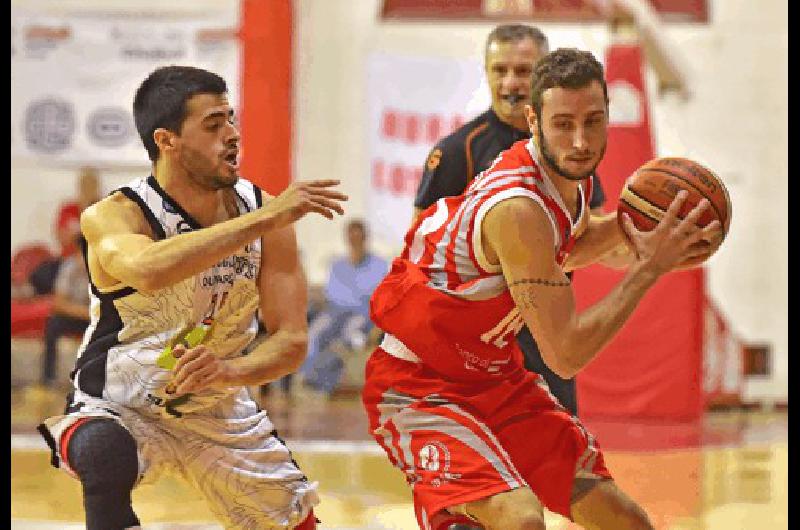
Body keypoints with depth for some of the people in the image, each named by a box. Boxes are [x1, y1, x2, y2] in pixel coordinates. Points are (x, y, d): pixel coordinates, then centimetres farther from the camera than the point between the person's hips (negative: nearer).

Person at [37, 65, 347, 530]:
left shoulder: (263, 212, -10)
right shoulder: (111, 217, -23)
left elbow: (292, 342, -10)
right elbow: (148, 270, -48)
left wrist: (230, 370, -32)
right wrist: (265, 219, -47)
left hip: (217, 411, 5)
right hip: (120, 410, -5)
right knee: (105, 455, -38)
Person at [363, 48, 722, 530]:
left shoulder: (569, 173, -2)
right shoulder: (517, 207, -30)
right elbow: (565, 353, -28)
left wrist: (625, 227, 2)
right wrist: (650, 267, -26)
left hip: (498, 381, 9)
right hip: (421, 390, -9)